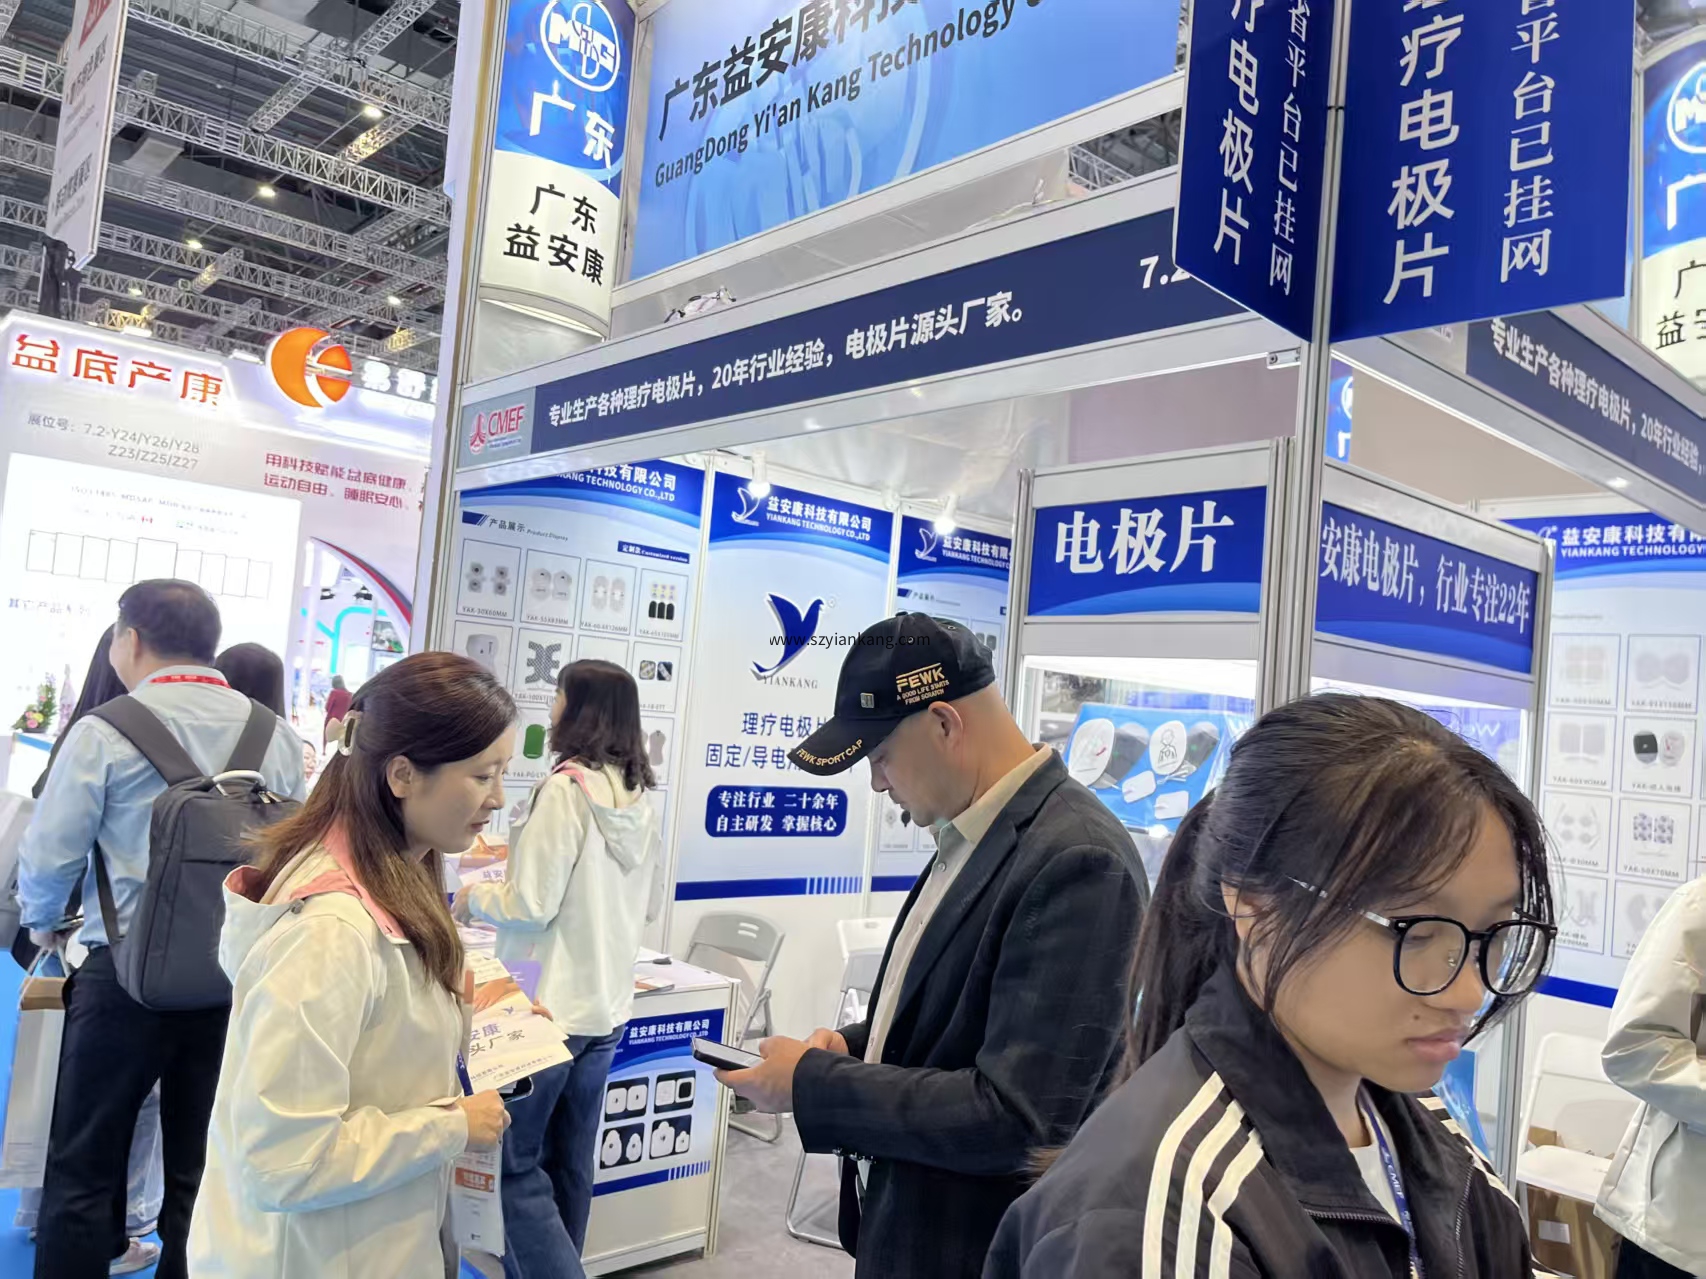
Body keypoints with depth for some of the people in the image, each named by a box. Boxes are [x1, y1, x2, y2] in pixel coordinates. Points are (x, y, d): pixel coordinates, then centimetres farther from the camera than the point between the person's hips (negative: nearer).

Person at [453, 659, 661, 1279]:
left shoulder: (566, 787, -16)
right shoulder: (641, 801, 6)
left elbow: (531, 905, -17)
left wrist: (473, 898, 3)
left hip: (551, 1005, -8)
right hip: (607, 1004, 8)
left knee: (515, 1165, 2)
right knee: (569, 1165, 16)